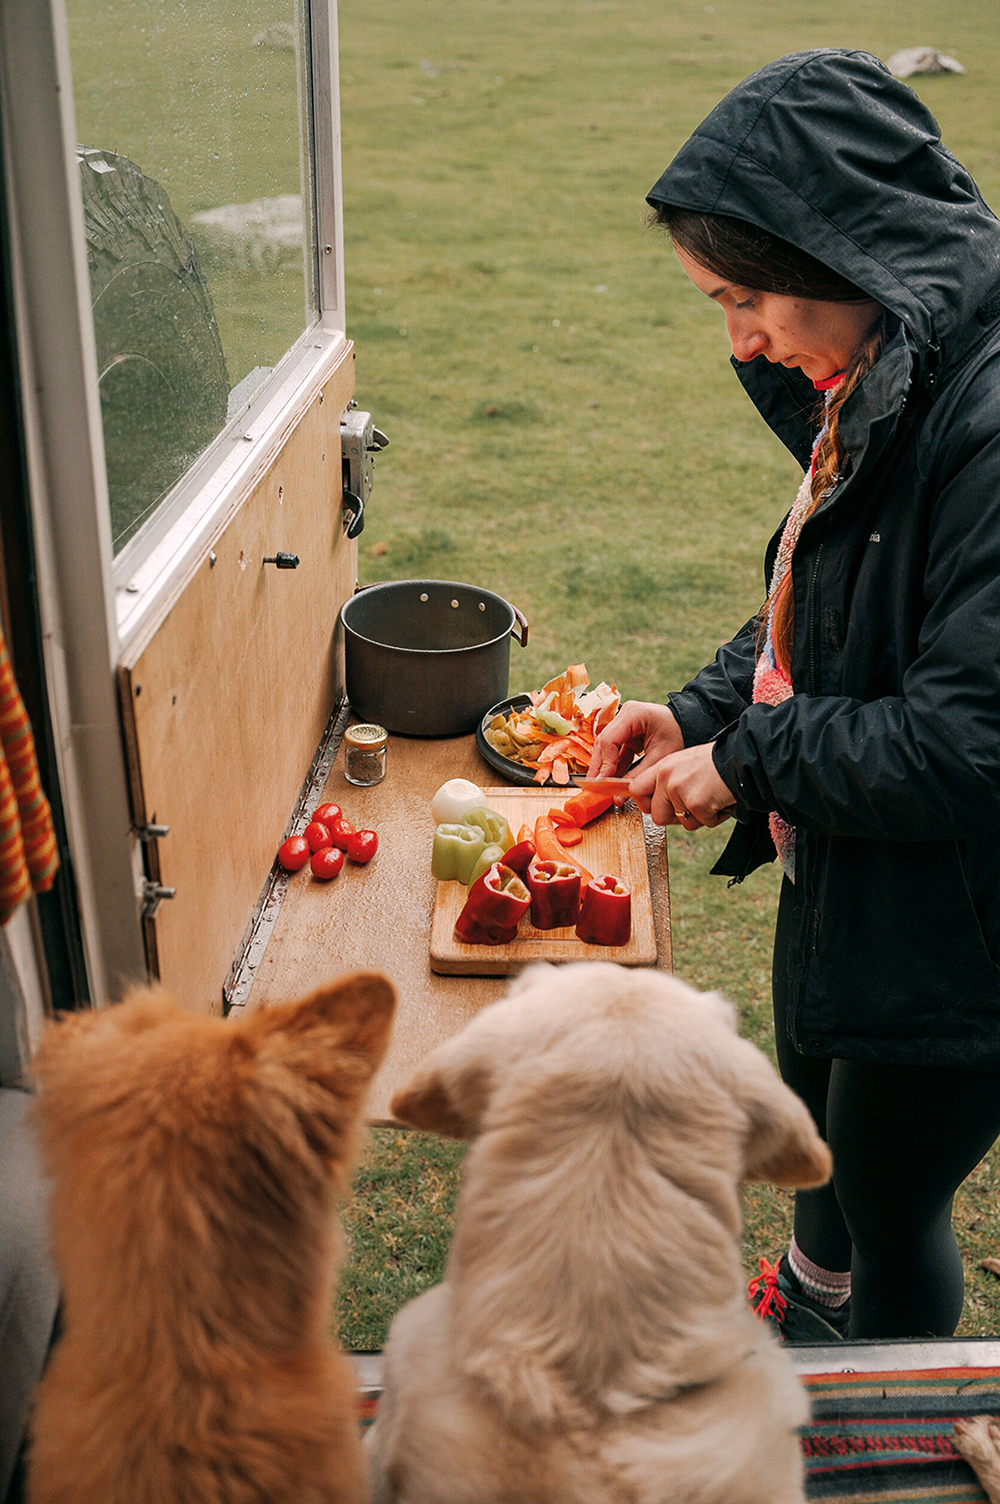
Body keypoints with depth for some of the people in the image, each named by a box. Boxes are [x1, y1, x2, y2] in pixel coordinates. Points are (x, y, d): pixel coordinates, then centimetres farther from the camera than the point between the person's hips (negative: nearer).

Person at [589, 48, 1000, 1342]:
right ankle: (811, 1295, 63)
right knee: (818, 1123, 31)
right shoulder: (876, 385, 0)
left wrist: (749, 760, -19)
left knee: (892, 1203, 15)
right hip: (840, 874, 9)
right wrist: (703, 711, -1)